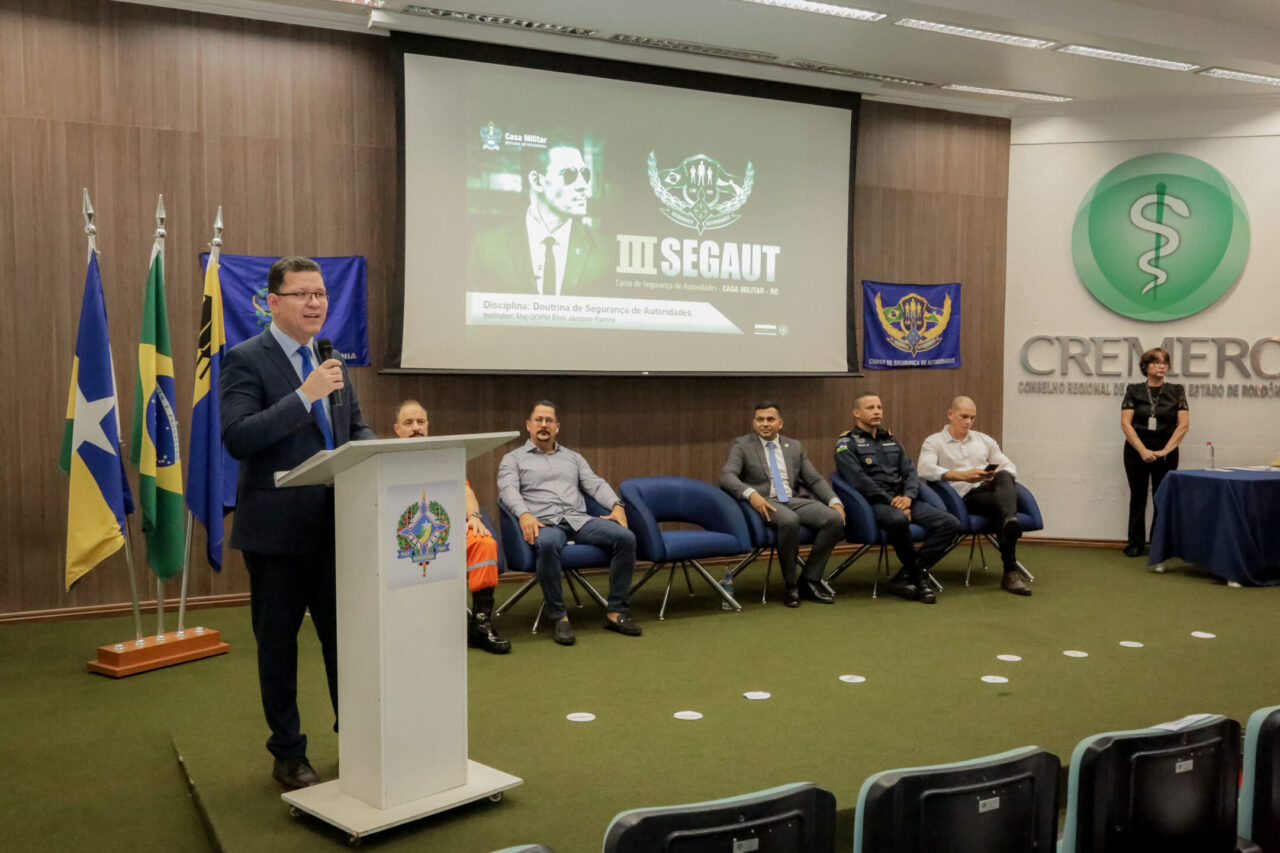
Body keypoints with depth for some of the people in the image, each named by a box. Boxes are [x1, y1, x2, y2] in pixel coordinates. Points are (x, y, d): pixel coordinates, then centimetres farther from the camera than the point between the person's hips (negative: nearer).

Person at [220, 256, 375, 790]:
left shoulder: (332, 360, 11)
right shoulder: (245, 360, -8)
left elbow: (357, 428, 18)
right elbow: (236, 438, -20)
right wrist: (305, 395, -25)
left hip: (336, 525, 5)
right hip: (277, 528, -5)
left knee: (345, 634, 11)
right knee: (278, 643, 8)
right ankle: (288, 754, 23)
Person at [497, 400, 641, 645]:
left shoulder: (573, 458, 28)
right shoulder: (513, 459, 16)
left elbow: (595, 484, 16)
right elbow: (508, 489, -1)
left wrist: (616, 505, -5)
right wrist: (524, 514, -23)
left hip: (579, 519, 4)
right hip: (544, 523, -4)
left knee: (626, 537, -23)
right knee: (547, 544, -42)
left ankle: (615, 611, -16)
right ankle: (559, 616, -29)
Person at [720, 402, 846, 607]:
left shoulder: (795, 447, 20)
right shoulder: (742, 445, 7)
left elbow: (815, 480, 17)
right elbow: (727, 476, -8)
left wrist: (835, 501, -2)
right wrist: (751, 493, -27)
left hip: (795, 501, 5)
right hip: (765, 503, -5)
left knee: (835, 519, -22)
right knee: (790, 521, -38)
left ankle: (810, 580, -11)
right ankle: (791, 584, -19)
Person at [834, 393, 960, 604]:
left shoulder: (890, 441, 23)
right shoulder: (846, 444, 2)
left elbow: (910, 472, 14)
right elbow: (859, 480, -11)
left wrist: (908, 497, -8)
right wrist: (891, 501, -17)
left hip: (902, 500, 7)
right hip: (873, 503, -7)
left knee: (950, 524, -14)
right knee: (898, 519, -40)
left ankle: (906, 576, -11)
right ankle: (918, 574, -15)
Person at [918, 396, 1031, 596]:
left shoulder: (984, 440, 27)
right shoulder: (934, 442, 10)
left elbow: (1011, 467, 22)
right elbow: (926, 470, -12)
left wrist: (999, 474, -6)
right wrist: (962, 476, -25)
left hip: (989, 488, 4)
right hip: (964, 497, -4)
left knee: (1004, 477, -33)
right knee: (1001, 505, -34)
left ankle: (1011, 521, -61)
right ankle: (1010, 571, -43)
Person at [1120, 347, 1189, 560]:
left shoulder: (1176, 391, 2)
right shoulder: (1134, 390, 0)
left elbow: (1184, 425, -2)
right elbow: (1126, 424, -5)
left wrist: (1165, 450, -11)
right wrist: (1143, 450, -13)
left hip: (1166, 452, 0)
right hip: (1137, 450, 0)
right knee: (1138, 497, 5)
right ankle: (1136, 544, 12)